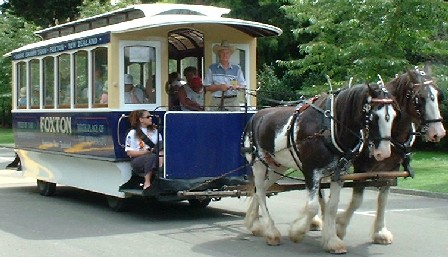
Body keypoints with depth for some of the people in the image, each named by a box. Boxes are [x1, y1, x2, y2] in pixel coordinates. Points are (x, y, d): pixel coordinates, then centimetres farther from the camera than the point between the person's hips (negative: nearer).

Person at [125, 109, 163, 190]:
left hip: (153, 160, 4)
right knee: (152, 156, -34)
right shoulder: (132, 134, 2)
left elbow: (160, 147, 5)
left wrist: (160, 161, -14)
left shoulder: (154, 131, 14)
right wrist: (145, 152, -15)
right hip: (137, 161, -4)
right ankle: (147, 183, -33)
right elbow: (129, 152, -4)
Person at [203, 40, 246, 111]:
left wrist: (236, 87, -10)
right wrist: (219, 87, -11)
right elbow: (207, 87, 4)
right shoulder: (212, 69, 9)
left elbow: (243, 85, 12)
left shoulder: (237, 69, 13)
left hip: (233, 101, 1)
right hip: (217, 102, -1)